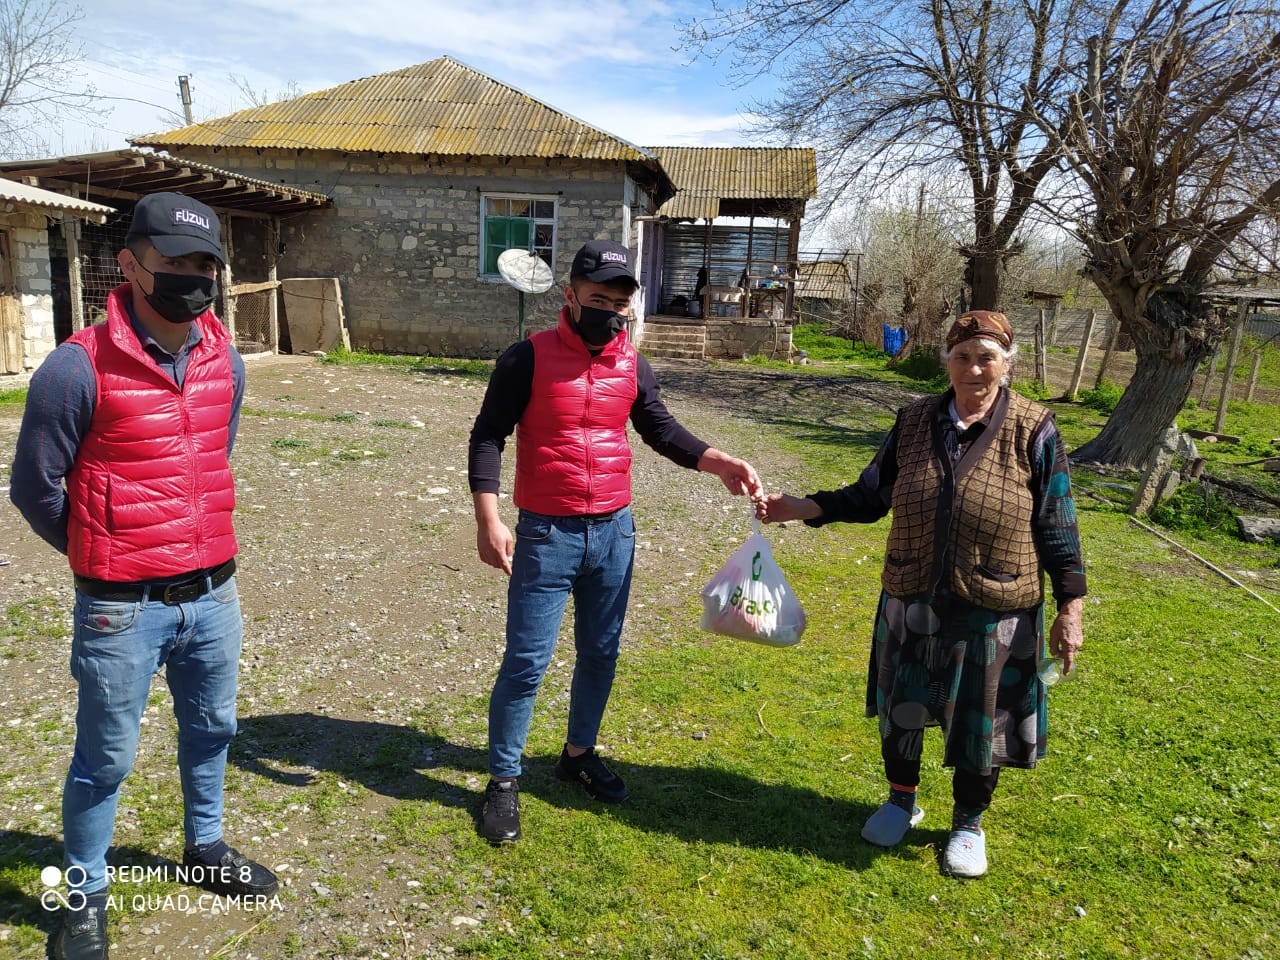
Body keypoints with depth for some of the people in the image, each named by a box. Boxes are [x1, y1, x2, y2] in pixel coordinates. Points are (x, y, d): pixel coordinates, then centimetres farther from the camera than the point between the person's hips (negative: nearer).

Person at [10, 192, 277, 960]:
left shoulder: (227, 362, 1)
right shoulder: (78, 368, -16)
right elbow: (34, 487, -5)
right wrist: (102, 557, 6)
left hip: (212, 595, 5)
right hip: (123, 609, -5)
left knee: (212, 729, 21)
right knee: (106, 760, 11)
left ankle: (205, 848, 44)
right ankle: (86, 896, 34)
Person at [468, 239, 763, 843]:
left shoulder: (632, 364, 3)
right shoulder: (529, 358, -10)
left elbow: (660, 429, 10)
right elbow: (488, 437, -9)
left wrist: (720, 463, -5)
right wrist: (489, 521, -17)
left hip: (614, 532, 5)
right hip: (546, 535, -5)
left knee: (600, 653, 15)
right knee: (526, 662, 1)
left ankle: (580, 753, 36)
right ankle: (503, 780, 17)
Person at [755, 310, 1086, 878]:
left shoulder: (1034, 432, -9)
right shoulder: (914, 422, -1)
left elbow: (1057, 528, -5)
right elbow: (870, 496, 5)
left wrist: (1070, 609, -6)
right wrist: (799, 508, -5)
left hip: (994, 612, -3)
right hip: (912, 602, 3)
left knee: (978, 720, 13)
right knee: (899, 707, 17)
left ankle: (968, 825, 38)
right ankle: (901, 801, 44)